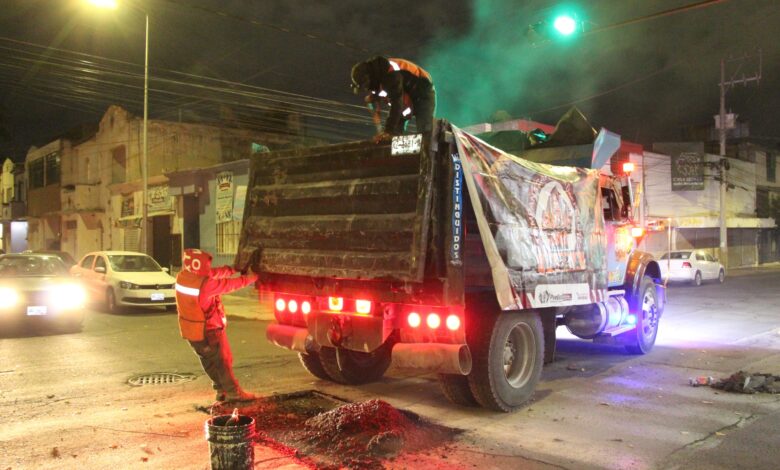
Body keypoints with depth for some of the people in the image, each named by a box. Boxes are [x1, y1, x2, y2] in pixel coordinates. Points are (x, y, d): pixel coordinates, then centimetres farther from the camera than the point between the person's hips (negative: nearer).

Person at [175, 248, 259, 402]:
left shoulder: (182, 277, -5)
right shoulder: (206, 284, -28)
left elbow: (213, 273, 2)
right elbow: (229, 284, -17)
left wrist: (232, 269, 0)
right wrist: (249, 278, -3)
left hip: (189, 330, 8)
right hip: (208, 331, -8)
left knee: (208, 361, 19)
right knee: (222, 361, 6)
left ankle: (221, 390, 27)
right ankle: (233, 392, 14)